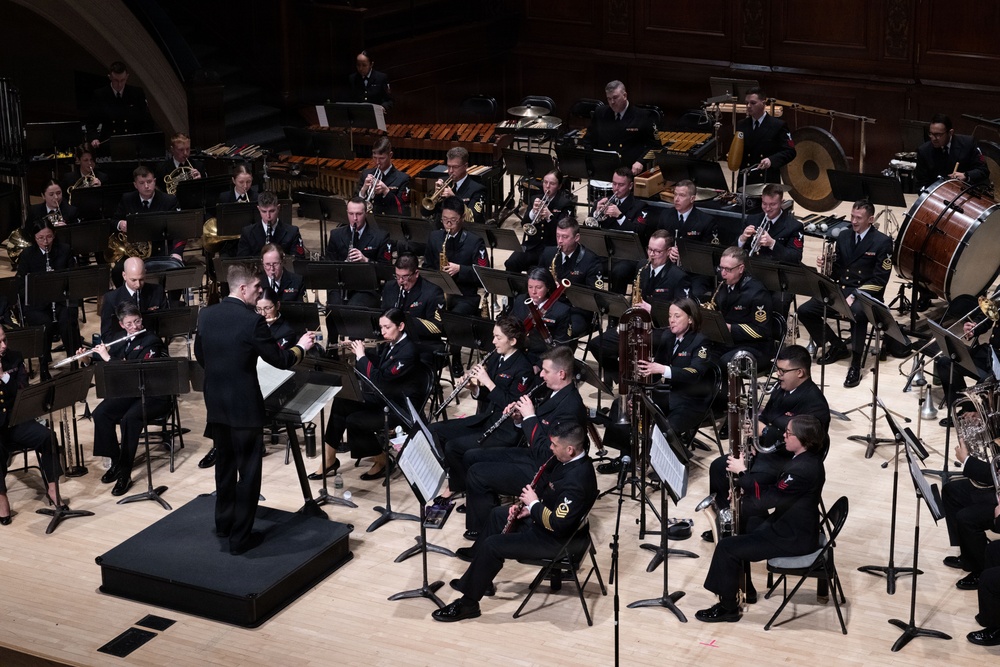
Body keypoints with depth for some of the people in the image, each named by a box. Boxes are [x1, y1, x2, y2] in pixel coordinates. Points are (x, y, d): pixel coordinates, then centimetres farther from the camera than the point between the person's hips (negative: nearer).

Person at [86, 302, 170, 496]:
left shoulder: (151, 341, -12)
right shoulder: (118, 339, 8)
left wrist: (108, 358, -23)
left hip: (153, 394, -6)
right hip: (127, 391, 6)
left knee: (129, 418, -33)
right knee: (100, 414, -20)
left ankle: (125, 473, -25)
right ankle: (115, 462, -5)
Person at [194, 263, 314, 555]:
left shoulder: (206, 315, 0)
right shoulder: (253, 321, -20)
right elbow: (279, 360, -12)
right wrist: (301, 347, 6)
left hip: (215, 404, 7)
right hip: (245, 407, -7)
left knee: (224, 463, 22)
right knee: (248, 471, 4)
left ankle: (223, 523, 34)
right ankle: (240, 537, 8)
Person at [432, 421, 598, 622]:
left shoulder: (576, 481, -35)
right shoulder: (572, 459, -5)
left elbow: (557, 524, -34)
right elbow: (549, 489, 11)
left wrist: (533, 504, -21)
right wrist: (529, 507, -2)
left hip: (553, 538, -11)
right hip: (549, 514, 11)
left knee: (492, 545, -14)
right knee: (498, 514, 23)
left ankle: (468, 603, 1)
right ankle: (478, 578, 32)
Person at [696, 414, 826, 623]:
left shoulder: (802, 469, -30)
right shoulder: (807, 458, 2)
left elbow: (767, 498, -30)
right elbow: (777, 491, 12)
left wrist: (741, 472, -21)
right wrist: (745, 494, 2)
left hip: (793, 538, -10)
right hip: (792, 525, 10)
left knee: (727, 548, -9)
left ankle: (728, 608, 6)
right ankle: (744, 590, 33)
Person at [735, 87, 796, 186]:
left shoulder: (778, 125, 0)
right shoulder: (741, 126, 13)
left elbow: (790, 152, -4)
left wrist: (771, 160, -20)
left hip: (769, 182, -3)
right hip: (745, 183, 3)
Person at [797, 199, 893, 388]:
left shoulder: (883, 242, -7)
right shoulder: (844, 237, 11)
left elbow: (879, 280, -11)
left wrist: (855, 295, -22)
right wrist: (825, 265, -6)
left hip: (866, 295, -6)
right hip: (840, 290, 6)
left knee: (858, 313, -41)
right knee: (804, 311, -12)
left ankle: (855, 364, -26)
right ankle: (837, 347, 9)